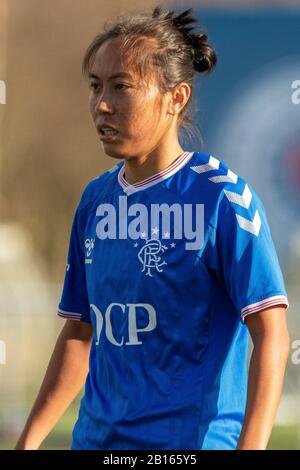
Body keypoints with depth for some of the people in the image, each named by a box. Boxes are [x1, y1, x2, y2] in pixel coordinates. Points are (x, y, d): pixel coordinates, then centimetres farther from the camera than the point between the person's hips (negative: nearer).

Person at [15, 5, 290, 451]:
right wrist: (30, 439, 11)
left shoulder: (222, 196, -11)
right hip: (97, 438, 6)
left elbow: (271, 334, -16)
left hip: (193, 439, -6)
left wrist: (250, 447, -26)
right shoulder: (96, 200, 9)